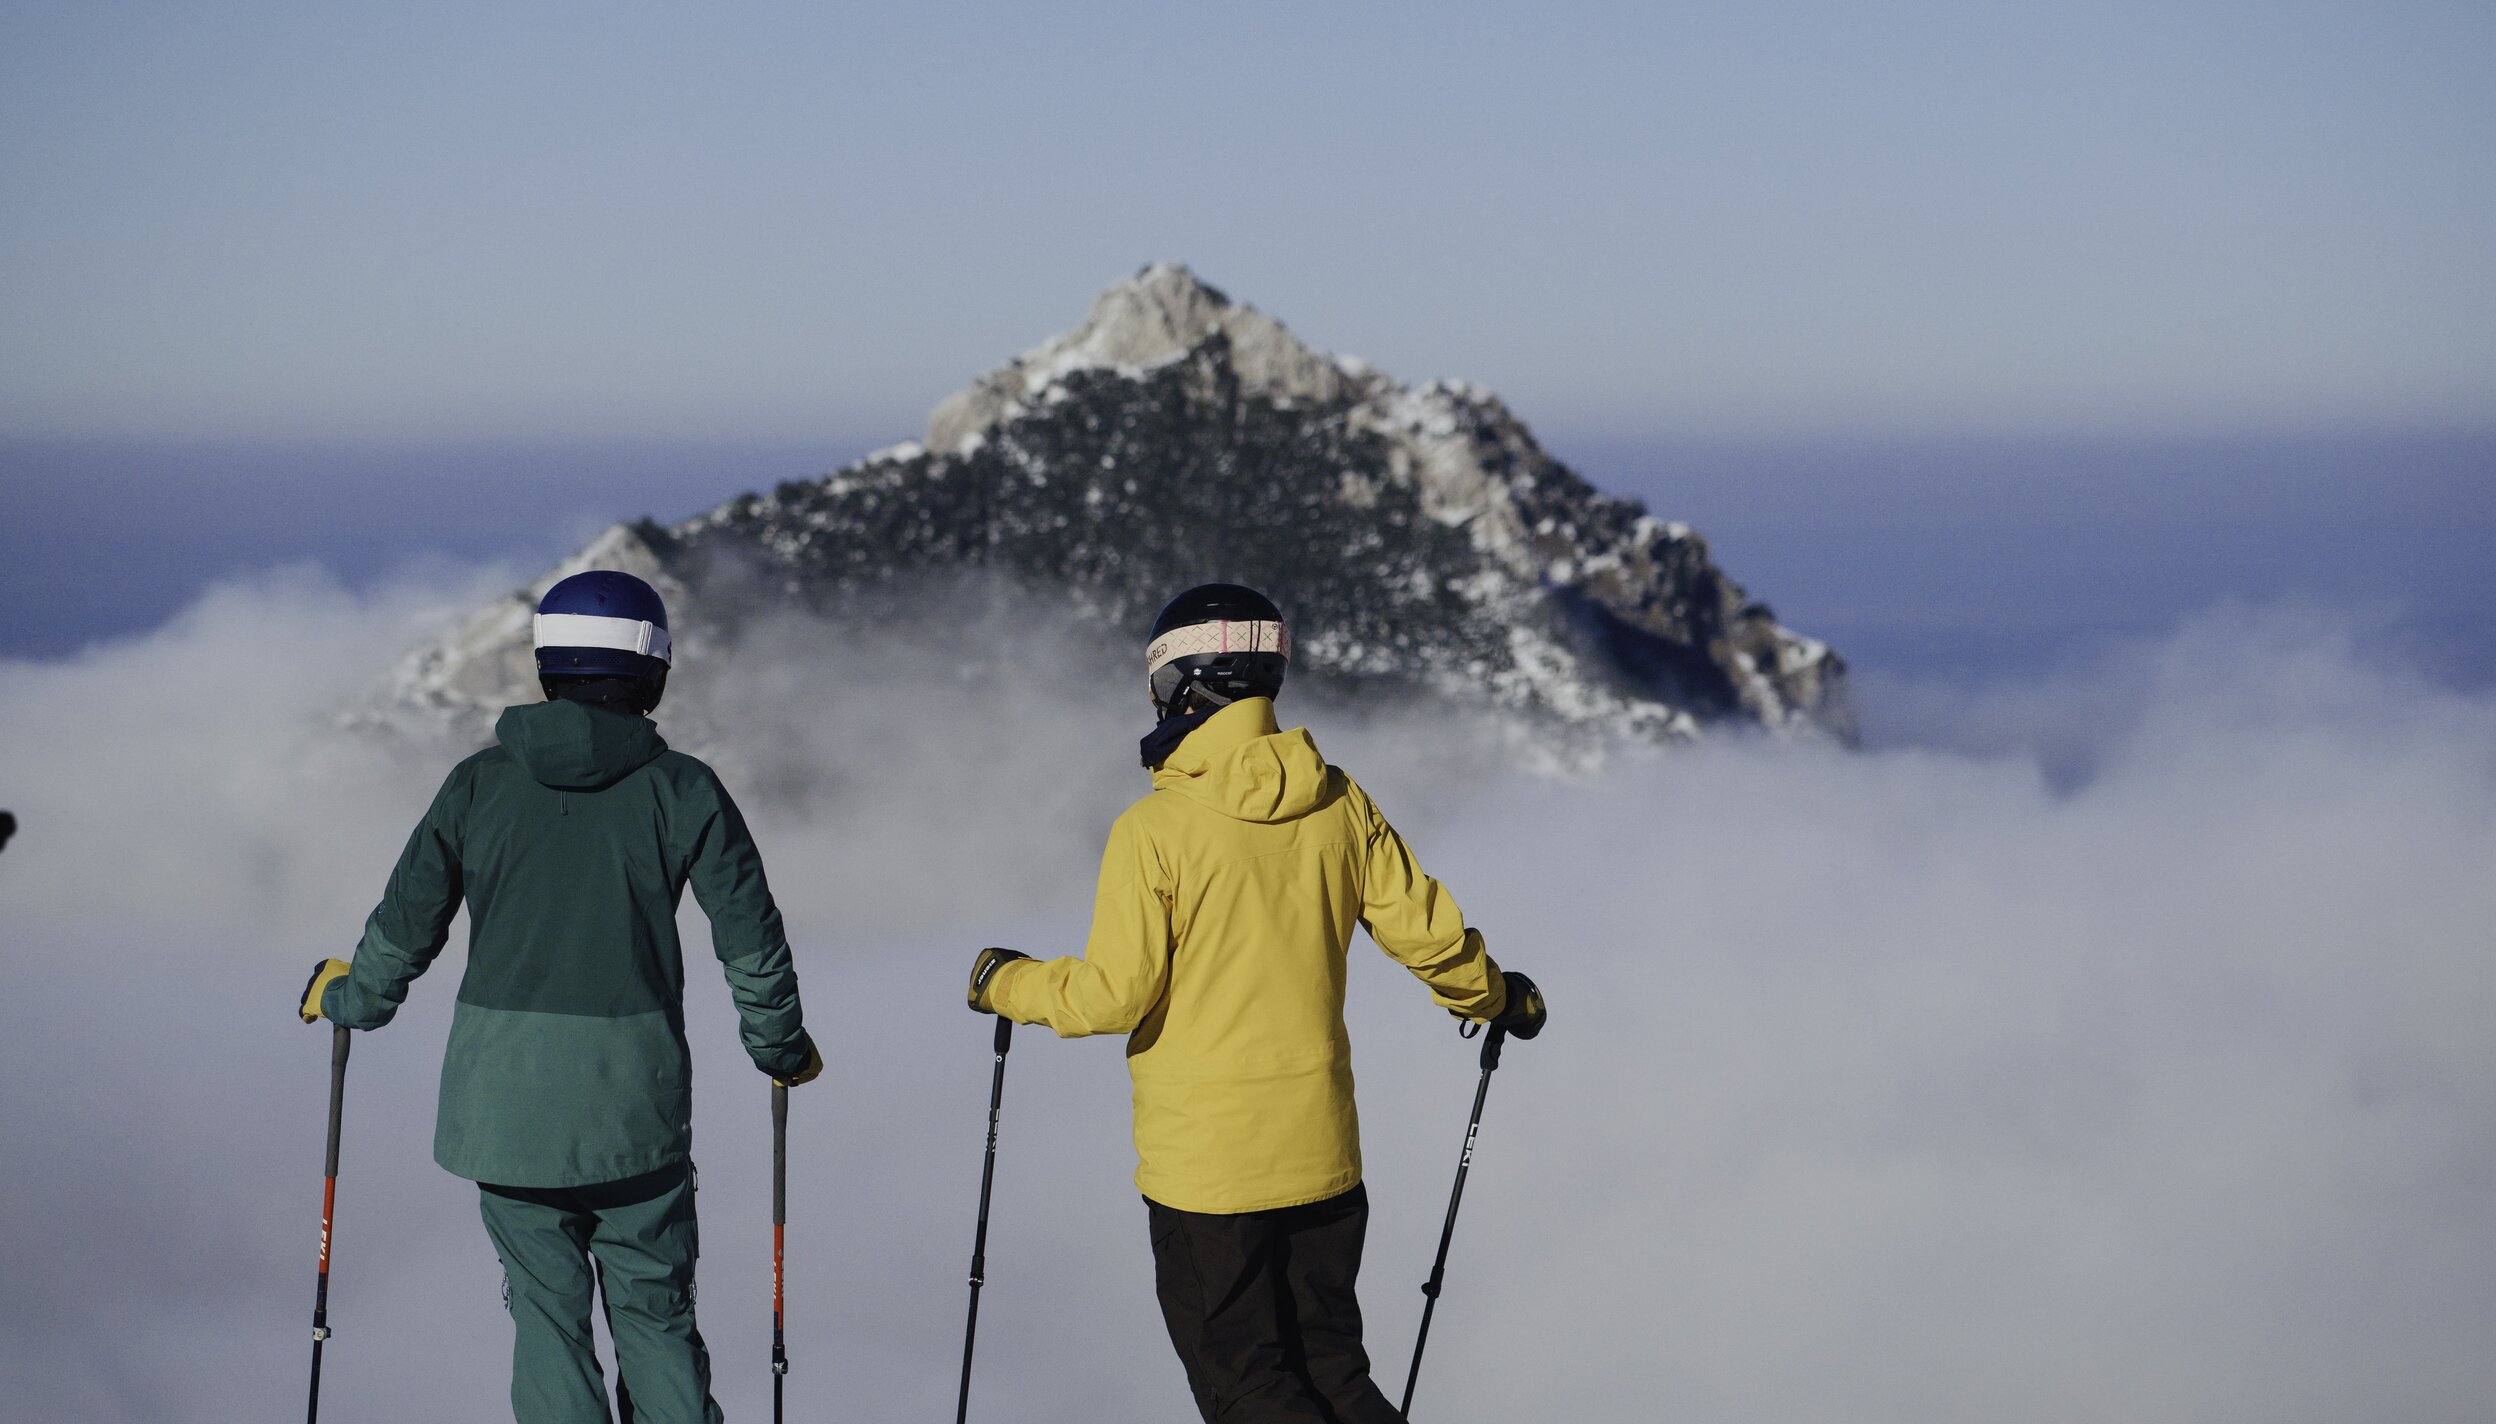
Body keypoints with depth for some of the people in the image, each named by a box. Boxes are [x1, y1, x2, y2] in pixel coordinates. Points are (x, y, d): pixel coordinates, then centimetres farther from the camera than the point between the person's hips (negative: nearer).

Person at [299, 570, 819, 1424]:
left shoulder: (481, 783, 1)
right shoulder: (681, 789, -3)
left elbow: (405, 926, 5)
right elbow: (751, 938, 0)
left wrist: (350, 1000, 26)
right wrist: (779, 1048, 18)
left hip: (505, 1095, 1)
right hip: (635, 1097, -1)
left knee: (546, 1314, 7)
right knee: (654, 1313, 11)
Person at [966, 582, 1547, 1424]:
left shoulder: (1156, 828, -15)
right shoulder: (1340, 806, -1)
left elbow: (1113, 996, -15)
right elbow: (1426, 934, 5)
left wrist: (1005, 983, 3)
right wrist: (1496, 997, 26)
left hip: (1204, 1164, -5)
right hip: (1322, 1154, 5)